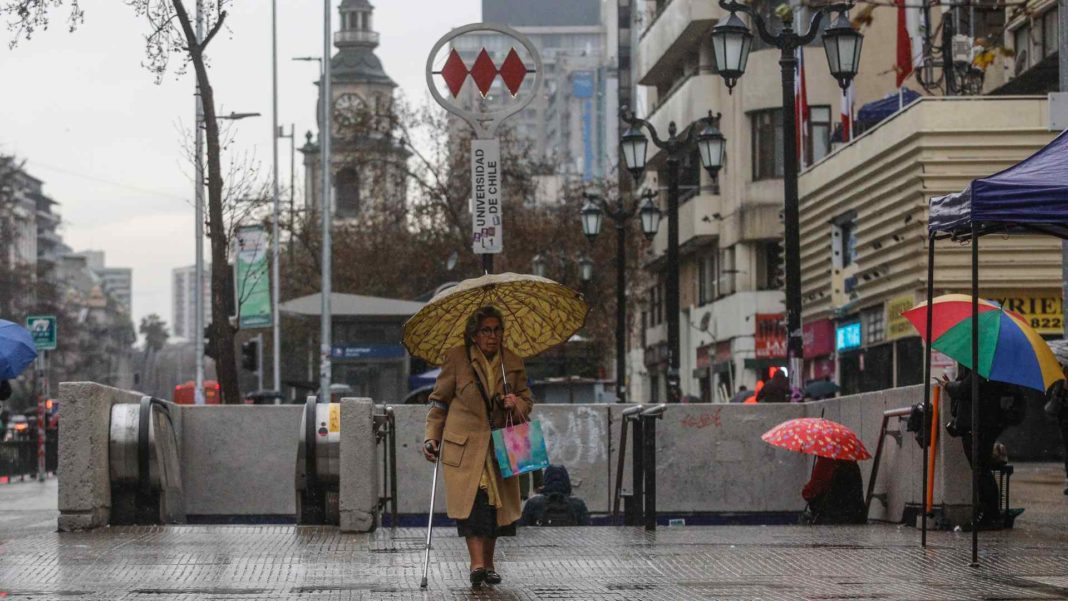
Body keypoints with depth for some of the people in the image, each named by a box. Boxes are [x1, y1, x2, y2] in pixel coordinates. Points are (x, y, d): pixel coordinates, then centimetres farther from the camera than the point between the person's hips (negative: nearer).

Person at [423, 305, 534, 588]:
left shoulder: (513, 363, 7)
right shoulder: (457, 358, -2)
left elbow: (527, 401, 15)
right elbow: (439, 400, 4)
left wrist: (516, 404, -10)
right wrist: (432, 436, -4)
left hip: (500, 447, 3)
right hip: (464, 446, -3)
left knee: (496, 504, 2)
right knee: (473, 500, -16)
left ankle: (488, 564, 14)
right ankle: (477, 564, -20)